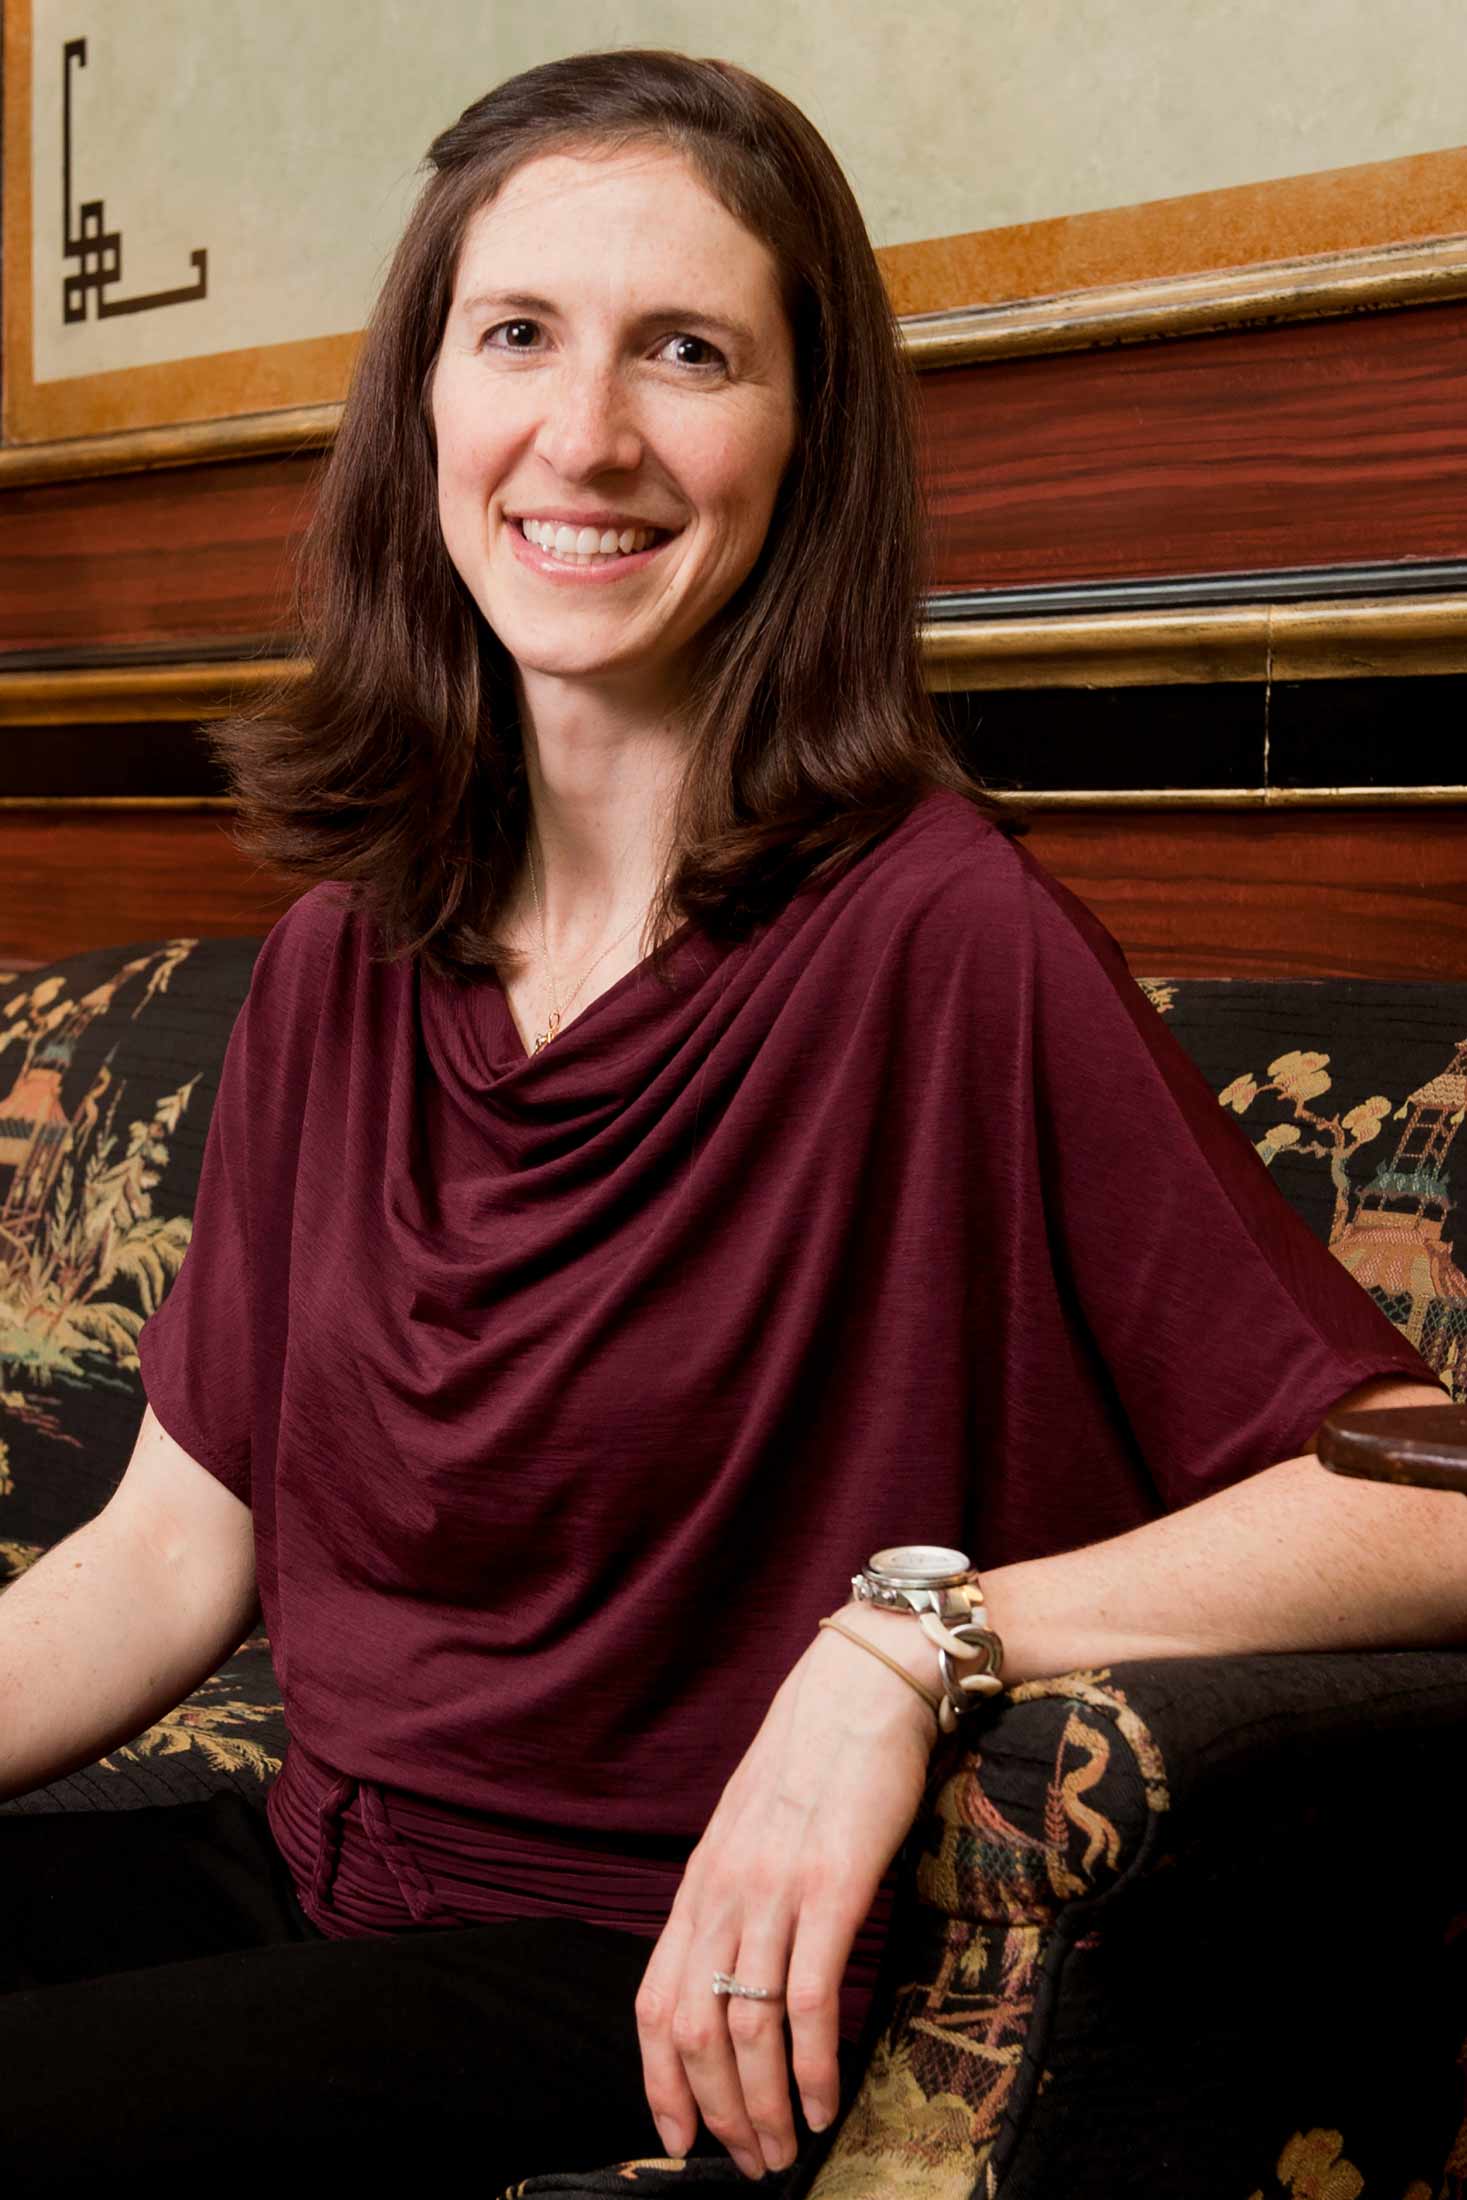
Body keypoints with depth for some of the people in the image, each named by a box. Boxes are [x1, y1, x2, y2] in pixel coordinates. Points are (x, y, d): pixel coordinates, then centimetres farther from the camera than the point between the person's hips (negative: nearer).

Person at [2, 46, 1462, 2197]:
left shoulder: (937, 935, -16)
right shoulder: (340, 965, 5)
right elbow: (174, 1553, 9)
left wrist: (908, 1641, -27)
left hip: (679, 1995, -6)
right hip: (318, 1875, 6)